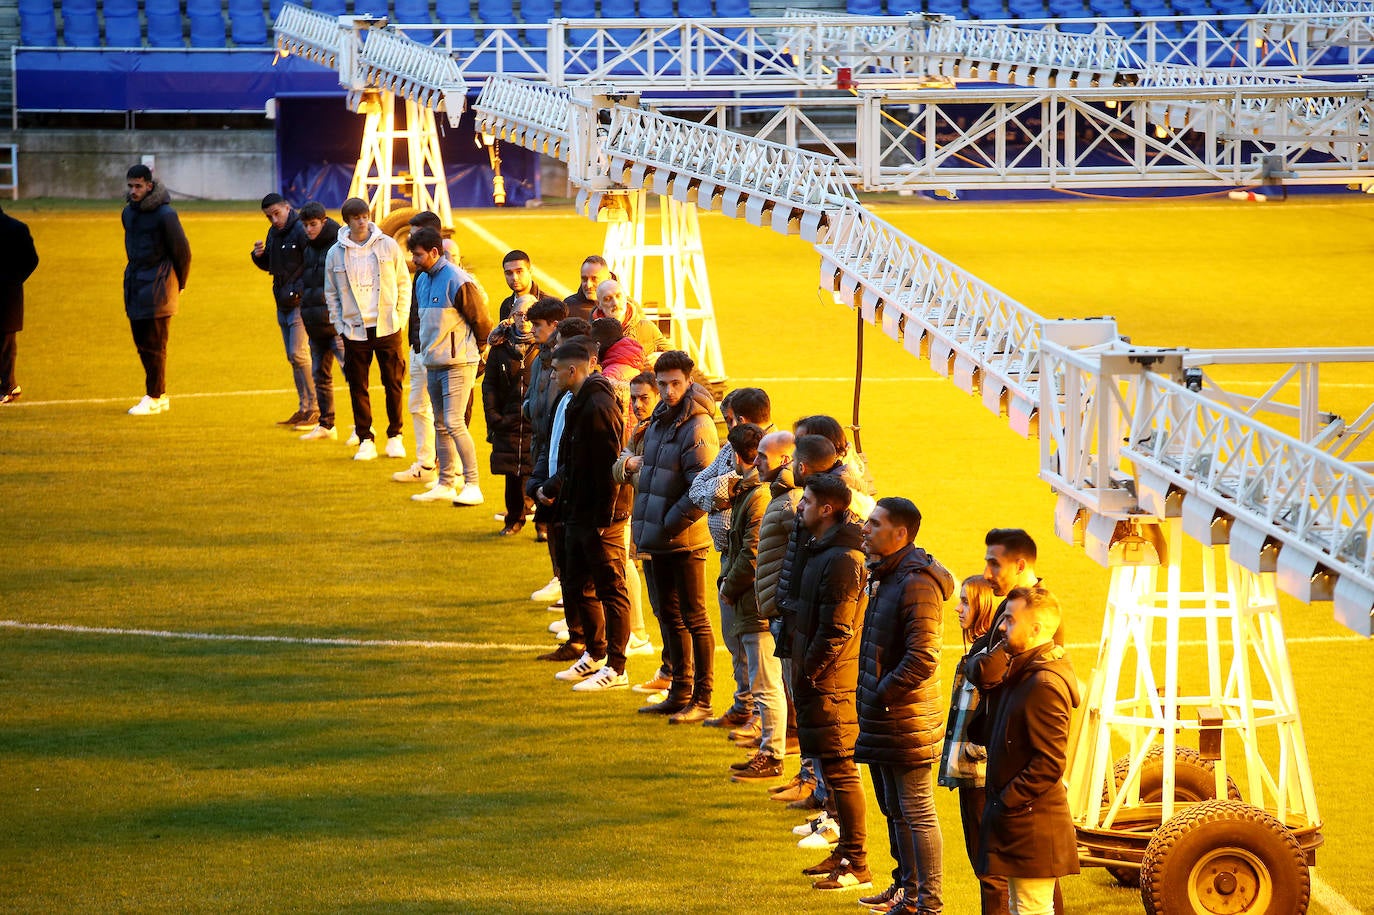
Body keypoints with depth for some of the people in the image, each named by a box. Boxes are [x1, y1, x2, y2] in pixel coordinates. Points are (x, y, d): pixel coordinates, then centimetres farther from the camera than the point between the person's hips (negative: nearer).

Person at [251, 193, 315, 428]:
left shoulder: (301, 230, -16)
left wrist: (301, 290, -26)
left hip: (301, 303, -9)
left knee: (299, 354, -12)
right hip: (283, 304, 9)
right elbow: (270, 266, 25)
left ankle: (316, 409, -7)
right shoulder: (273, 234, 13)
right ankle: (304, 409, 18)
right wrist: (259, 256, 4)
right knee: (294, 358, 12)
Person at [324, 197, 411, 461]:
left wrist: (400, 319, -1)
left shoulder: (388, 246, 0)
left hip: (388, 328, -1)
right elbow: (331, 293, 9)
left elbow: (403, 284, 5)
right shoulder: (336, 253, 2)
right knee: (358, 387, 3)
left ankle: (395, 436, 17)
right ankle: (365, 440, 11)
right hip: (354, 329, 1)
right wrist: (340, 326, 0)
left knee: (393, 384, 4)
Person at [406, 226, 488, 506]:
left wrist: (480, 351, 2)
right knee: (441, 425, 12)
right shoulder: (422, 280, 11)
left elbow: (481, 320, -9)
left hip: (458, 364, -9)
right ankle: (445, 484, 19)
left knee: (454, 422, -14)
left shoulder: (458, 281, -15)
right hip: (433, 364, 9)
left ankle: (472, 486, -10)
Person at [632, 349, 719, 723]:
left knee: (694, 618, -1)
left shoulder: (698, 427, -16)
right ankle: (680, 693, 26)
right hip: (656, 538, 9)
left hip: (685, 539, -9)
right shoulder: (660, 418, 11)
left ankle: (702, 700, 4)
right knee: (668, 615, 16)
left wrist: (668, 525, -16)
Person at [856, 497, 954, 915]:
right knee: (894, 811, 21)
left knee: (917, 814, -3)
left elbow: (922, 660, -26)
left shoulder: (917, 584, -20)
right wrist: (869, 698, 15)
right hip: (881, 722, 10)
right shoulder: (885, 576, 12)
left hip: (906, 723, -10)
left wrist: (881, 693, -18)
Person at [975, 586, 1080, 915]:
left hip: (1033, 825, -11)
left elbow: (1050, 763, -23)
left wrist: (1008, 800, -19)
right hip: (1018, 822, 11)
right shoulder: (1023, 673, 13)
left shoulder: (1045, 686, -20)